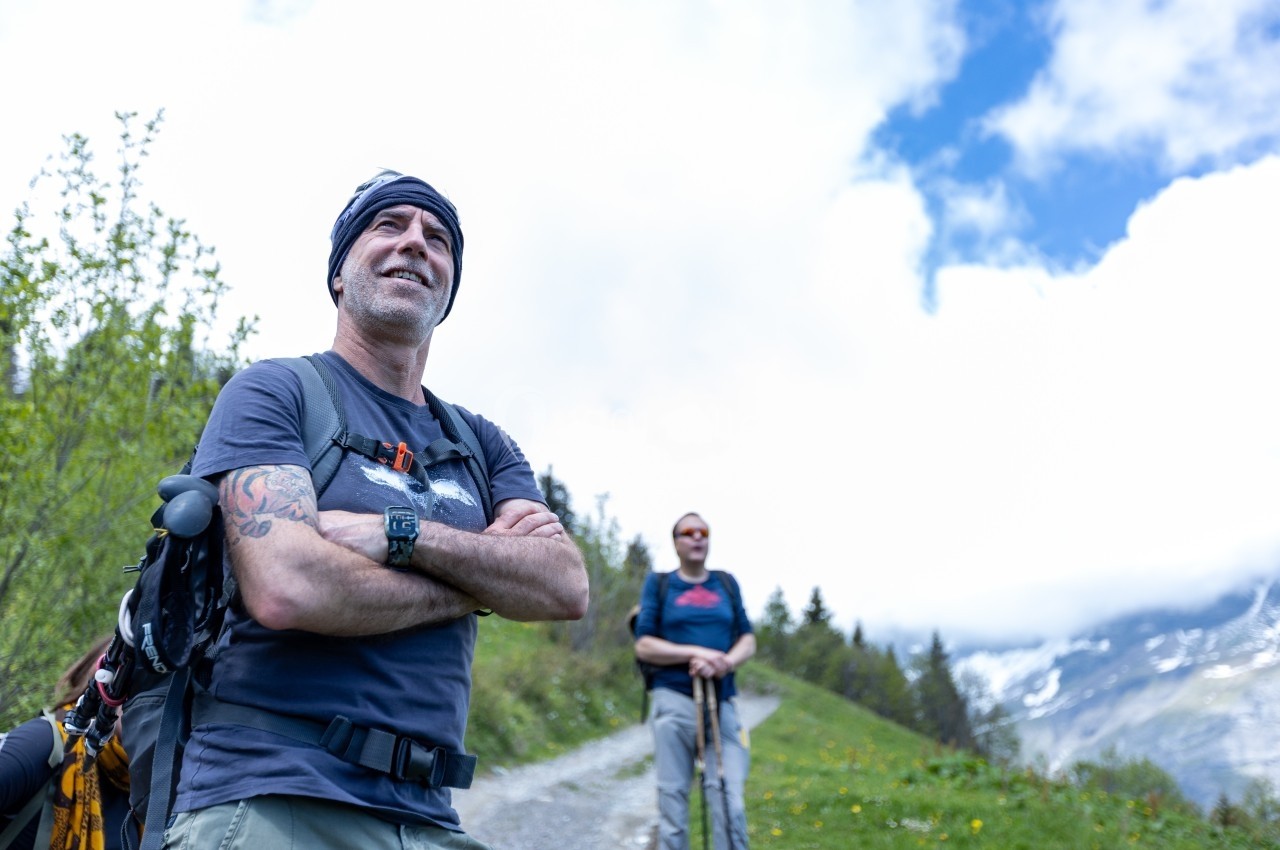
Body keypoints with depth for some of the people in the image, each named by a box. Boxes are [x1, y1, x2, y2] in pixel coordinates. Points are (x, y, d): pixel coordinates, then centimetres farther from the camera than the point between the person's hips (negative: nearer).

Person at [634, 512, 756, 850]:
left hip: (722, 704, 2)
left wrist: (723, 664, -9)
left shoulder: (727, 583, 15)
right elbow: (644, 646, 1)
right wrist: (696, 652, -12)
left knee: (730, 804, -7)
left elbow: (748, 642, 12)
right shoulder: (658, 583, 7)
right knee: (672, 801, -2)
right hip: (675, 702, -2)